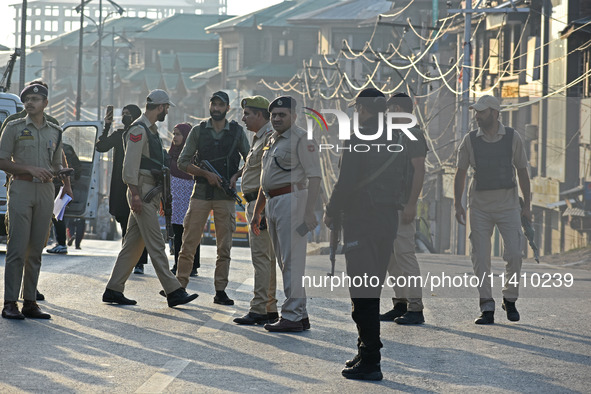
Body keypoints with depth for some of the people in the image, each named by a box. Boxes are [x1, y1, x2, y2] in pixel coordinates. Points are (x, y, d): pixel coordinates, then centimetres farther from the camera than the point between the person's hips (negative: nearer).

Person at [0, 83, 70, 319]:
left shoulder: (54, 132, 15)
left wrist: (66, 183, 0)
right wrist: (30, 169, -13)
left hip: (45, 191, 4)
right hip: (21, 189, -4)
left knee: (36, 250, 5)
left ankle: (30, 302, 9)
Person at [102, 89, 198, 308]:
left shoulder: (151, 130, 20)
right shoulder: (138, 130, -11)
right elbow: (130, 164, -17)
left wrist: (157, 195, 24)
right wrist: (135, 194, -22)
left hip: (150, 193, 10)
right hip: (142, 193, -10)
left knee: (133, 244, 9)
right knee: (156, 244, -9)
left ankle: (113, 290, 11)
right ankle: (173, 291, -11)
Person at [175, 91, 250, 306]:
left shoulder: (237, 132, 7)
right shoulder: (198, 131, 6)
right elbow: (183, 162, 3)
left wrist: (236, 176, -5)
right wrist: (207, 174, -9)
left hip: (226, 195, 0)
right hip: (201, 192, 0)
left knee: (224, 246, 1)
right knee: (189, 242, -2)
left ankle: (220, 291, 5)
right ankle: (179, 286, 6)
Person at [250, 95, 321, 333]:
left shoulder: (301, 139, -8)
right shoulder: (272, 141, 20)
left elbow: (314, 176, -14)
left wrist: (309, 211, -22)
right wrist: (257, 212, 25)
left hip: (291, 199, -10)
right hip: (272, 203, 10)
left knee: (292, 260, -11)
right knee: (283, 261, 10)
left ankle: (292, 316, -12)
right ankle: (300, 314, 15)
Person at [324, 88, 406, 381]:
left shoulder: (360, 140, -13)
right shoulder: (396, 141, 9)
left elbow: (346, 182, -15)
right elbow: (401, 182, 13)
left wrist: (331, 212, -1)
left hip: (361, 219, -7)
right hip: (389, 219, 7)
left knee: (362, 293, -5)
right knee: (372, 289, 18)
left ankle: (370, 362, -7)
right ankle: (368, 352, 25)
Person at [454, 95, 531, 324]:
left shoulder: (512, 138, 1)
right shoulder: (470, 140, 3)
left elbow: (522, 172, 7)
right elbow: (460, 173, 7)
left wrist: (527, 205, 4)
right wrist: (457, 204, -2)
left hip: (508, 204, -1)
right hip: (480, 205, 1)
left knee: (514, 253, -9)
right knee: (480, 256, -4)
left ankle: (510, 299, 12)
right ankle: (487, 308, 1)